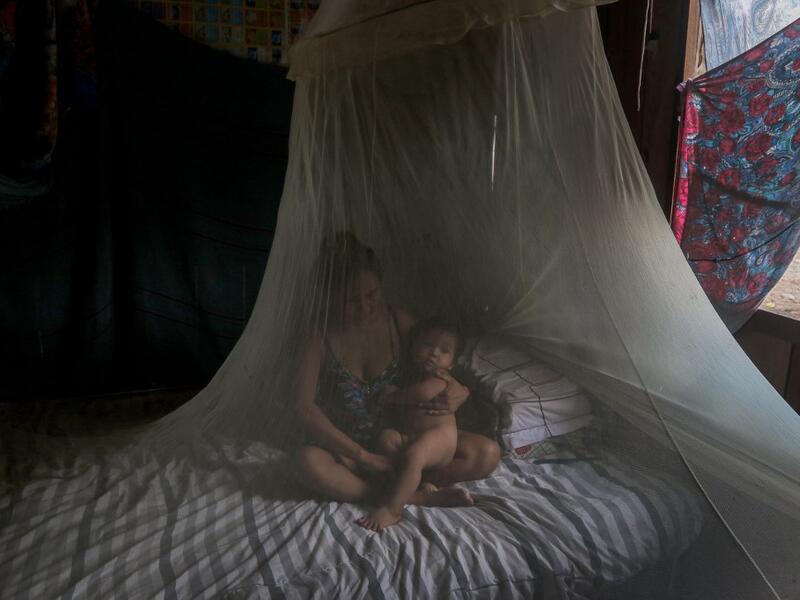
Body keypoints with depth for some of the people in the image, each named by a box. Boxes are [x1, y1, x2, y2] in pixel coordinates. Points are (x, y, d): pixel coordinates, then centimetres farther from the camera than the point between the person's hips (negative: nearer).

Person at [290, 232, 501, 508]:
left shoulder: (400, 323, -6)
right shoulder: (321, 337, -13)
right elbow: (303, 408, -23)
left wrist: (459, 393, -26)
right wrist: (362, 456, -32)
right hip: (347, 448, -2)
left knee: (488, 453, -19)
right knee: (307, 461, -37)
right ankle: (411, 496, -28)